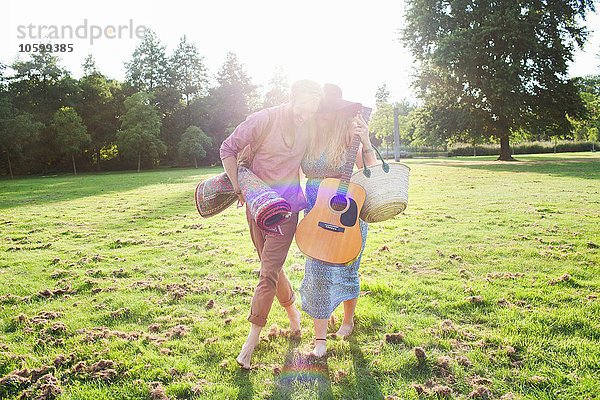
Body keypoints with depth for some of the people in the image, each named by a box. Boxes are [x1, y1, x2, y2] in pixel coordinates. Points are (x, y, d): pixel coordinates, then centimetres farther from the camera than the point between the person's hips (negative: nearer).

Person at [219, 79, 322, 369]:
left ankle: (252, 340, 4)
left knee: (269, 271, -6)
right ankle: (292, 311, 37)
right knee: (271, 266, 12)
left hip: (287, 206, 0)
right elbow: (228, 149, -5)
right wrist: (239, 188, -9)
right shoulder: (264, 120, -13)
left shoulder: (311, 126, -2)